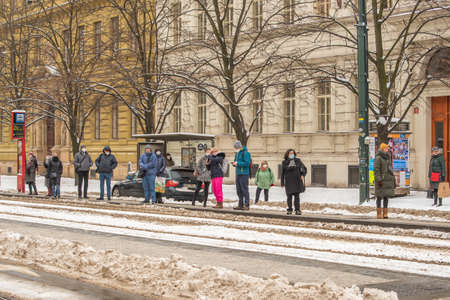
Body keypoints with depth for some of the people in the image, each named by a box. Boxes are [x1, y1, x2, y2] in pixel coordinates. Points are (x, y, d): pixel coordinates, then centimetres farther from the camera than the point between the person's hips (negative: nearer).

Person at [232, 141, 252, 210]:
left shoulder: (245, 153, -10)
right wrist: (234, 163, 3)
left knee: (244, 189, -7)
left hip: (244, 174, -9)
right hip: (238, 173, 9)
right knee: (239, 190, 8)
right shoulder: (237, 153, 17)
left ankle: (247, 205, -4)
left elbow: (247, 163, -18)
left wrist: (238, 163, -19)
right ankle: (240, 205, 14)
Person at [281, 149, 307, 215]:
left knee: (297, 195, -2)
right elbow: (283, 173, 8)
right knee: (289, 195, -2)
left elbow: (304, 168, 11)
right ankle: (289, 210, 8)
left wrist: (303, 175, -7)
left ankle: (297, 210, 1)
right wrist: (282, 183, 6)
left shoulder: (298, 160, 6)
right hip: (288, 182, -1)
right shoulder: (284, 162, 4)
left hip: (297, 181, 1)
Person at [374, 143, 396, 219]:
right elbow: (376, 169, -14)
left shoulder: (387, 158, 15)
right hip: (381, 181, -7)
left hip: (388, 180, 7)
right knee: (379, 197, -3)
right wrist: (378, 180, -21)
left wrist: (393, 179, 16)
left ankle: (385, 213, 9)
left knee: (386, 197, 6)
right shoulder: (378, 158, -9)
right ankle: (379, 214, 0)